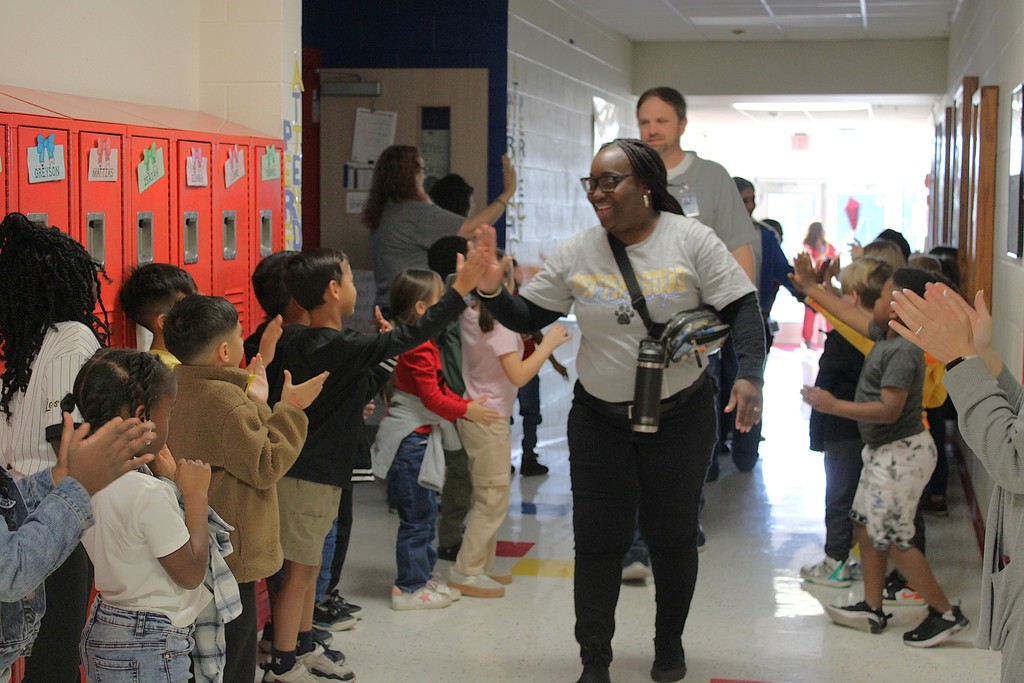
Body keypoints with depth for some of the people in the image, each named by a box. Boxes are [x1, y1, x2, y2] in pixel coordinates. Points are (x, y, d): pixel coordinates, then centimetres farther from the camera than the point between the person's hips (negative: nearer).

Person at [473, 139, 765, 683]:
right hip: (599, 418, 2)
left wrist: (749, 375, -25)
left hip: (680, 414, -1)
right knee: (597, 541, 2)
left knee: (672, 536, 12)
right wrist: (492, 291, -19)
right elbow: (525, 318, 1)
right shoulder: (575, 253, -3)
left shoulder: (690, 240, -10)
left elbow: (742, 308, -11)